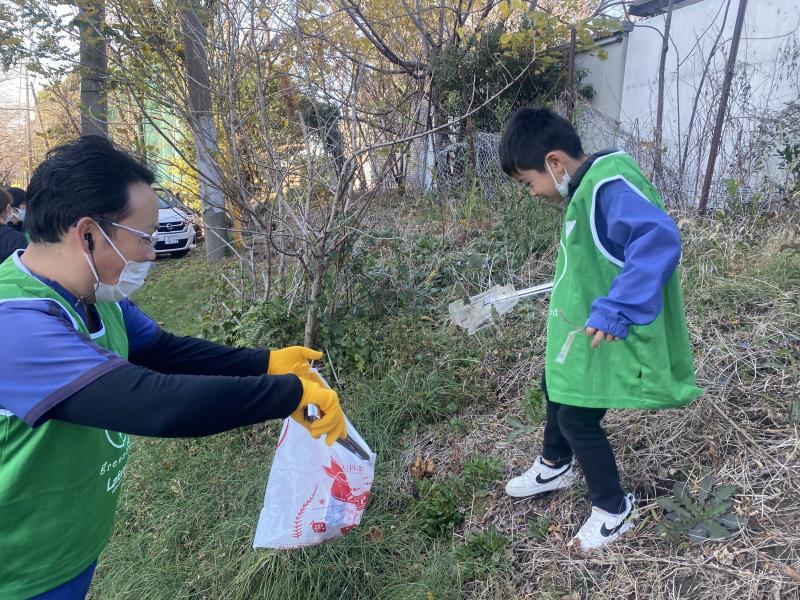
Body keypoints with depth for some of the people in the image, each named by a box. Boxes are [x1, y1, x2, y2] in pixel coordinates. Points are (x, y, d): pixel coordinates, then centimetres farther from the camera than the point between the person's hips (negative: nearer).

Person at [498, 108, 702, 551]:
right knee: (557, 387, 24)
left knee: (577, 417, 0)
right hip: (584, 325, 10)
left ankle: (613, 509, 25)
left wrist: (616, 311, -41)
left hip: (609, 336, -10)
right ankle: (556, 466, 50)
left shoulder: (610, 187, -27)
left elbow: (660, 239, -40)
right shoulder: (589, 185, 3)